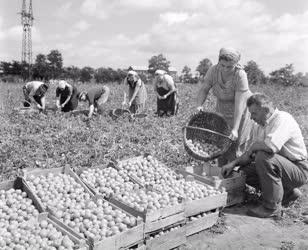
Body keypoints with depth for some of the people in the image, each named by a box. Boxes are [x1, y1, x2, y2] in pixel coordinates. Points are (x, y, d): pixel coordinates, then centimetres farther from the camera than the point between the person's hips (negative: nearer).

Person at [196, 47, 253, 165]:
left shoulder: (240, 75, -30)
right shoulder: (213, 70, -18)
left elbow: (239, 104, -34)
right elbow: (203, 89, -9)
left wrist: (235, 129, -38)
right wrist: (199, 105, -29)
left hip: (242, 111, -4)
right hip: (222, 110, 4)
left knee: (236, 142, -8)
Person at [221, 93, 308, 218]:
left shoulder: (283, 119, -20)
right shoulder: (258, 125, 6)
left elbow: (271, 146, -39)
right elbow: (251, 153, 10)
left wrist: (254, 146, -19)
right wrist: (233, 163, -6)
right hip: (281, 167, 9)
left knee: (264, 156, -31)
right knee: (245, 170, -3)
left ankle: (272, 207, -16)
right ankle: (288, 192, 11)